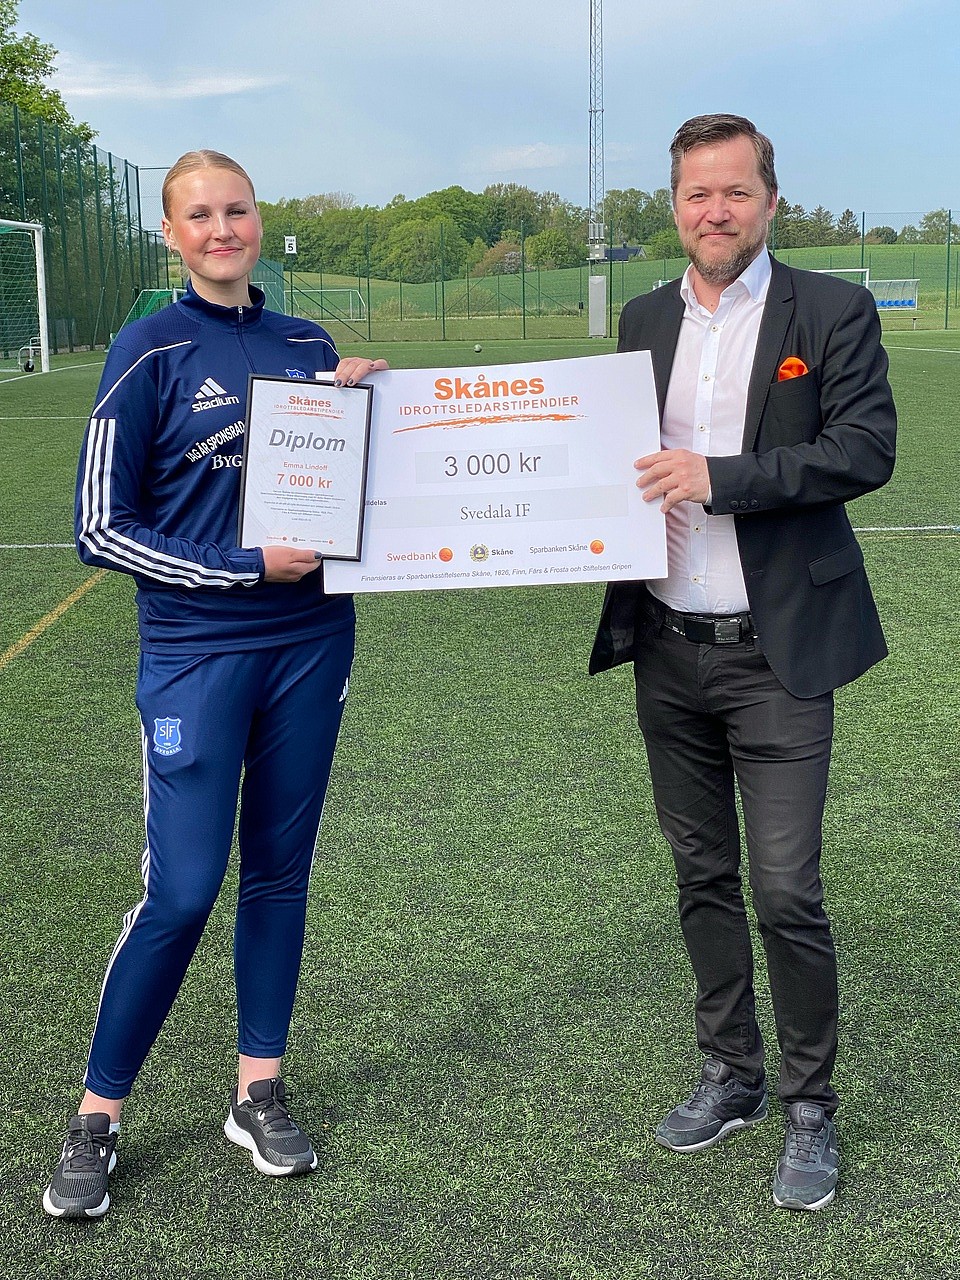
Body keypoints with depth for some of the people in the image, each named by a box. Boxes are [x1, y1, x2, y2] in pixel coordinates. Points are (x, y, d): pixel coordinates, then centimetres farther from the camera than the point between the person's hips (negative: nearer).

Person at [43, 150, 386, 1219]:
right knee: (180, 891, -6)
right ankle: (96, 1118, 12)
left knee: (279, 873, 10)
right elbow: (101, 529, -7)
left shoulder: (310, 347, 8)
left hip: (310, 641, 4)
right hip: (196, 650, -4)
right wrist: (248, 568, -13)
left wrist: (364, 397, 0)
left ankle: (259, 1093, 25)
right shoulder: (151, 352, -5)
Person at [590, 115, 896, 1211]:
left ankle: (810, 1110, 15)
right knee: (703, 876, 15)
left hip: (775, 654, -5)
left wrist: (718, 478, -19)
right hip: (667, 651, 5)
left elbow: (867, 448, -13)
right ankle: (730, 1075, 31)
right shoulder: (645, 320, 12)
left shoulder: (831, 312, -3)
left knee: (787, 892, -4)